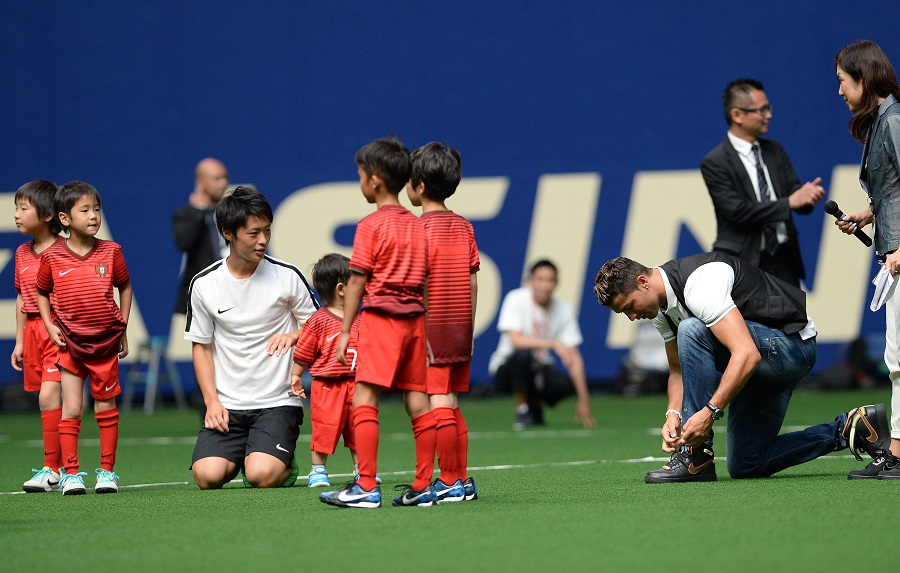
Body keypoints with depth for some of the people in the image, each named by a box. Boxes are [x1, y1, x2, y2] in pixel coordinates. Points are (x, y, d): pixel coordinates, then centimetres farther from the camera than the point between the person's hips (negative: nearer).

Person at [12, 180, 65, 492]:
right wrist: (19, 340, 16)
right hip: (33, 331, 7)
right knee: (47, 402, 7)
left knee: (49, 397, -15)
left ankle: (51, 470, -12)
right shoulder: (22, 254, 11)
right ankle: (62, 467, 13)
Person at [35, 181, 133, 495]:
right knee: (71, 408, -2)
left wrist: (122, 327, 7)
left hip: (106, 341, 1)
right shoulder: (52, 258, -4)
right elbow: (41, 293, 10)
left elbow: (124, 287, 11)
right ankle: (70, 473, 3)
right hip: (69, 342, -1)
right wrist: (50, 326, -1)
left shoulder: (110, 252, -2)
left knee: (106, 407, 6)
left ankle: (107, 471, 14)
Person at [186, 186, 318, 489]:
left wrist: (295, 335, -17)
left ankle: (285, 465, 11)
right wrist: (212, 401, -2)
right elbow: (202, 346, 10)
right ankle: (240, 456, 15)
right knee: (207, 475, -20)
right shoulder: (204, 284, 1)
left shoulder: (288, 277, -2)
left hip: (278, 401, -2)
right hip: (226, 405, 2)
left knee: (262, 476, -26)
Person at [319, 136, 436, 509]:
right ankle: (423, 486, 8)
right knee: (417, 400, 7)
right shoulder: (418, 226, 11)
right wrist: (427, 332, 18)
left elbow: (357, 282, -8)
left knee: (364, 398, -9)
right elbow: (425, 284, 13)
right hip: (414, 320, 7)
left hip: (380, 318, -7)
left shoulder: (371, 226, -7)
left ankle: (366, 487, -16)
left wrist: (345, 330, -4)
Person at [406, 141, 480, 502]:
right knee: (451, 404, 13)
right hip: (460, 327, 7)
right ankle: (462, 479, 14)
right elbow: (473, 284, 10)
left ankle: (450, 482, -3)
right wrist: (469, 329, 15)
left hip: (431, 327, -7)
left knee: (438, 403, -3)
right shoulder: (465, 228, 9)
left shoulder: (421, 229, -11)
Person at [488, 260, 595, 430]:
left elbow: (573, 358, -8)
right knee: (523, 354, -37)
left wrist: (583, 401, -14)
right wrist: (554, 344, -39)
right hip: (507, 368, -3)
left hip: (538, 371, 3)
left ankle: (535, 404, 7)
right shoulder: (516, 299, -16)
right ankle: (521, 411, -14)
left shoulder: (563, 310, -6)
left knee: (564, 384, -29)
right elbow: (516, 340, -30)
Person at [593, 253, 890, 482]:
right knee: (745, 466, 10)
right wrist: (673, 414, -10)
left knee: (692, 331, -31)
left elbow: (747, 355, -36)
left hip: (793, 343, -11)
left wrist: (709, 412, -38)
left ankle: (696, 457, -24)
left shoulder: (698, 284, -29)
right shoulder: (661, 306, 2)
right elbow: (679, 369, 10)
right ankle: (849, 429, 15)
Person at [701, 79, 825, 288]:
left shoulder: (774, 150, 11)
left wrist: (807, 195, -18)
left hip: (784, 258, 6)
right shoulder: (715, 163, -10)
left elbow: (794, 191, 7)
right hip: (745, 263, -6)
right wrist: (789, 202, -21)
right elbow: (738, 210, -19)